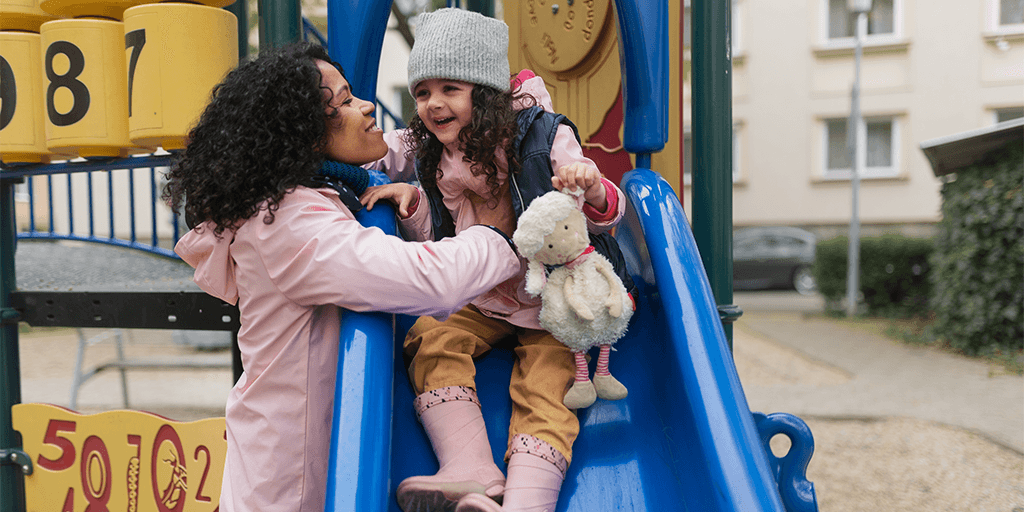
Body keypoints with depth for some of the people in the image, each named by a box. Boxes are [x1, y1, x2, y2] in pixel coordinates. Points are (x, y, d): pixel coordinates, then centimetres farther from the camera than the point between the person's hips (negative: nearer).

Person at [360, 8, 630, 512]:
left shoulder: (543, 136, -13)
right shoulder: (429, 152, 1)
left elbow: (604, 216, -12)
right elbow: (436, 240, 10)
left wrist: (593, 190, -37)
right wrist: (412, 202, -11)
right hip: (483, 299, 4)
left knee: (541, 393, -21)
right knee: (431, 341, -19)